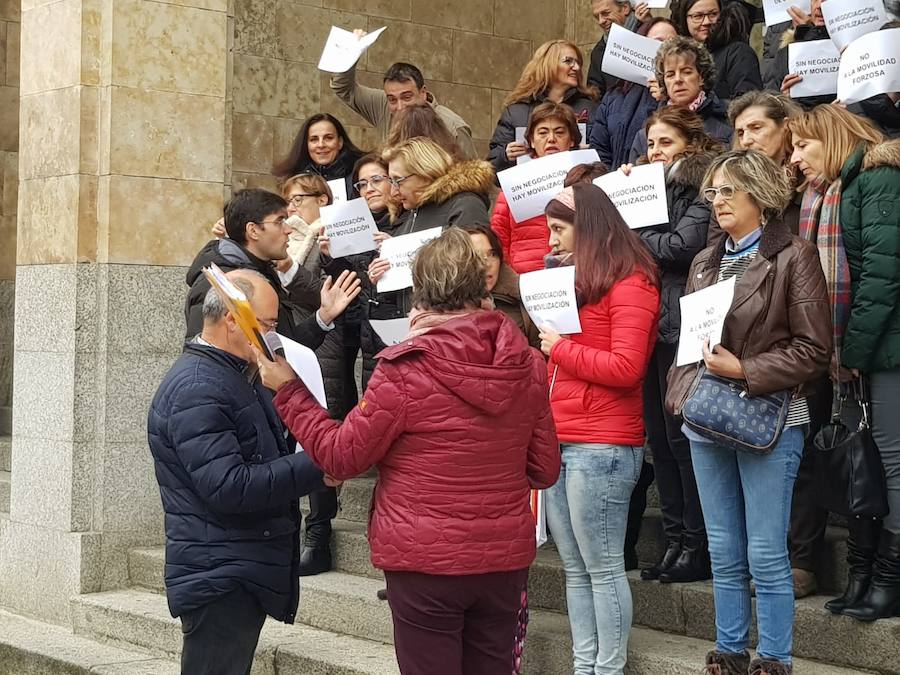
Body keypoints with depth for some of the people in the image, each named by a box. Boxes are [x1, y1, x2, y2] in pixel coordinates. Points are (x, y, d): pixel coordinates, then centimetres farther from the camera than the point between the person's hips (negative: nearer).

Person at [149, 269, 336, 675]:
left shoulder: (236, 376, 15)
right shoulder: (195, 390, -19)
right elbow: (229, 487, -26)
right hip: (219, 580, -10)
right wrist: (315, 468, -21)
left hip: (245, 575, 10)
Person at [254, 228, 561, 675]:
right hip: (506, 558, 5)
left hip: (425, 560, -5)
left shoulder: (405, 369, -17)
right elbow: (545, 470, 6)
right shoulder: (527, 364, -2)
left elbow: (342, 456, -8)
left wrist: (287, 391, 1)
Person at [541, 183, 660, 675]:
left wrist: (560, 347, -9)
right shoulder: (572, 279, 18)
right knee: (575, 568, 10)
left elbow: (626, 369, -16)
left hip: (602, 445, -9)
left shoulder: (630, 284, -7)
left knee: (602, 568, -3)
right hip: (557, 440, 9)